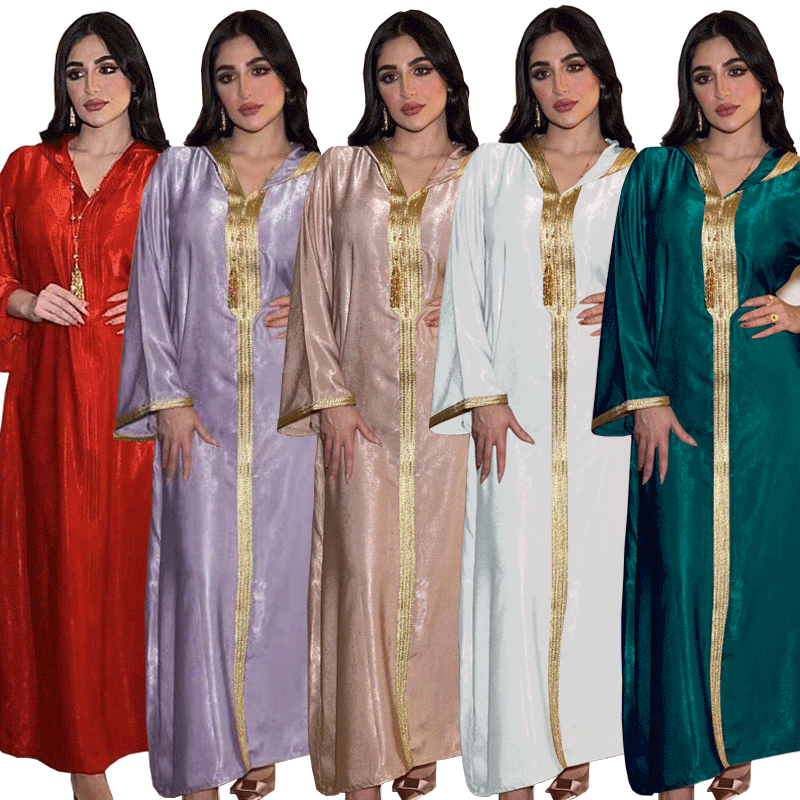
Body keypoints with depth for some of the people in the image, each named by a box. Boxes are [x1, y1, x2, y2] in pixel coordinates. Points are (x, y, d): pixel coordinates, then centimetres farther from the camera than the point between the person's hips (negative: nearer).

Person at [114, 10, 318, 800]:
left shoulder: (321, 178, 7)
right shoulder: (178, 173, 8)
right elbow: (150, 290, 4)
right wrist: (167, 396, -4)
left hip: (286, 407, 0)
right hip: (201, 404, 0)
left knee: (275, 569, 5)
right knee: (200, 572, -1)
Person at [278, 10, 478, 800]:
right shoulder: (341, 171, 7)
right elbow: (313, 286, 3)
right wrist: (329, 396, -5)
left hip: (445, 404, 0)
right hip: (361, 403, 0)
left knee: (433, 565, 4)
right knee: (361, 570, -1)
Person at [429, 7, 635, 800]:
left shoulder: (639, 177, 8)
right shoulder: (493, 170, 8)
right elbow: (464, 288, 4)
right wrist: (482, 396, -6)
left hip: (602, 403, 1)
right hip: (515, 402, 0)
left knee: (592, 565, 3)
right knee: (514, 572, -3)